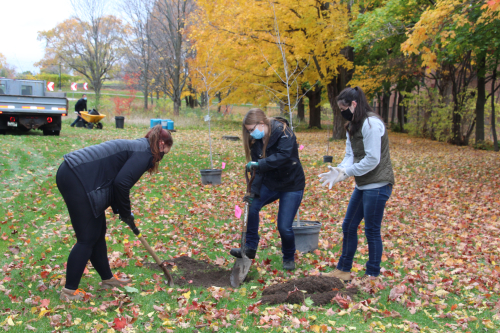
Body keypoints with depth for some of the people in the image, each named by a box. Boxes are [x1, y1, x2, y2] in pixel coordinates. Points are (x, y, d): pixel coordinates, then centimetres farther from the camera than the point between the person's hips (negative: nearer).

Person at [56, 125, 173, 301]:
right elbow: (122, 183, -19)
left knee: (98, 232, 19)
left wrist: (121, 210, 20)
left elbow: (115, 179, 22)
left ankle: (107, 279, 32)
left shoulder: (136, 147, 21)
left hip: (70, 174, 10)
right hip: (76, 179, -10)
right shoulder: (144, 152, -9)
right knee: (87, 238, -2)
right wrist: (126, 213, -5)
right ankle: (69, 291, 7)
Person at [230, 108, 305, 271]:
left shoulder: (283, 133, -22)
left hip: (291, 185, -6)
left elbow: (284, 156, -37)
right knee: (252, 206, -9)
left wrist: (259, 164, -42)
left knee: (284, 227, -7)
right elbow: (258, 169, -4)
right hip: (270, 183, 6)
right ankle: (250, 248, 8)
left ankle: (289, 259, 20)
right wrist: (254, 192, -14)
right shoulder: (256, 140, -2)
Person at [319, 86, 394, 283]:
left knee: (371, 230, 1)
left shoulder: (371, 124, -18)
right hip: (363, 185, 10)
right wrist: (339, 170, -12)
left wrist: (346, 172, -18)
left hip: (377, 185, -10)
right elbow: (350, 155, 8)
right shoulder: (352, 126, 12)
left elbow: (372, 160, -22)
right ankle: (343, 270, 26)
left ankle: (372, 275, 17)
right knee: (348, 226, 13)